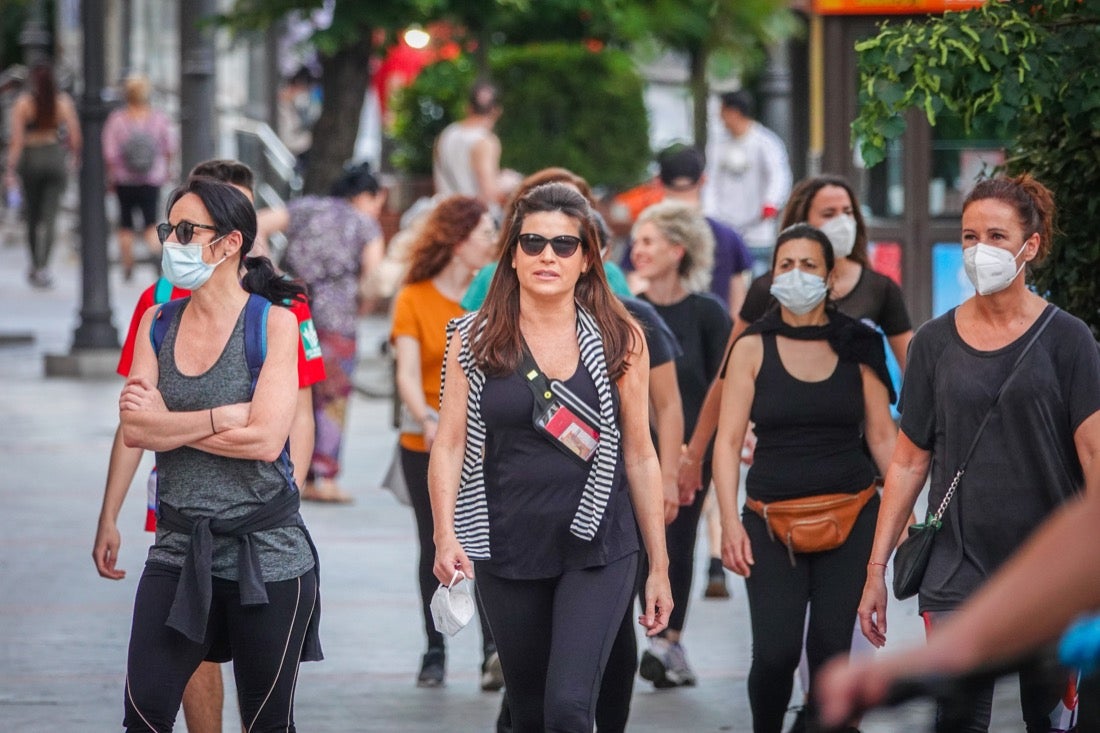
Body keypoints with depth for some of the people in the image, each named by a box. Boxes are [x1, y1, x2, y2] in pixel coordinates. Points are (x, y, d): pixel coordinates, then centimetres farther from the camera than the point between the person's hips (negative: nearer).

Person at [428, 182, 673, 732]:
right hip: (508, 552, 2)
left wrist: (659, 568, 6)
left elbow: (640, 455, 5)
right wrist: (446, 536, -17)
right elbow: (449, 445, -1)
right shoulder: (475, 340, 2)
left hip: (597, 552, -2)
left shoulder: (620, 340, 1)